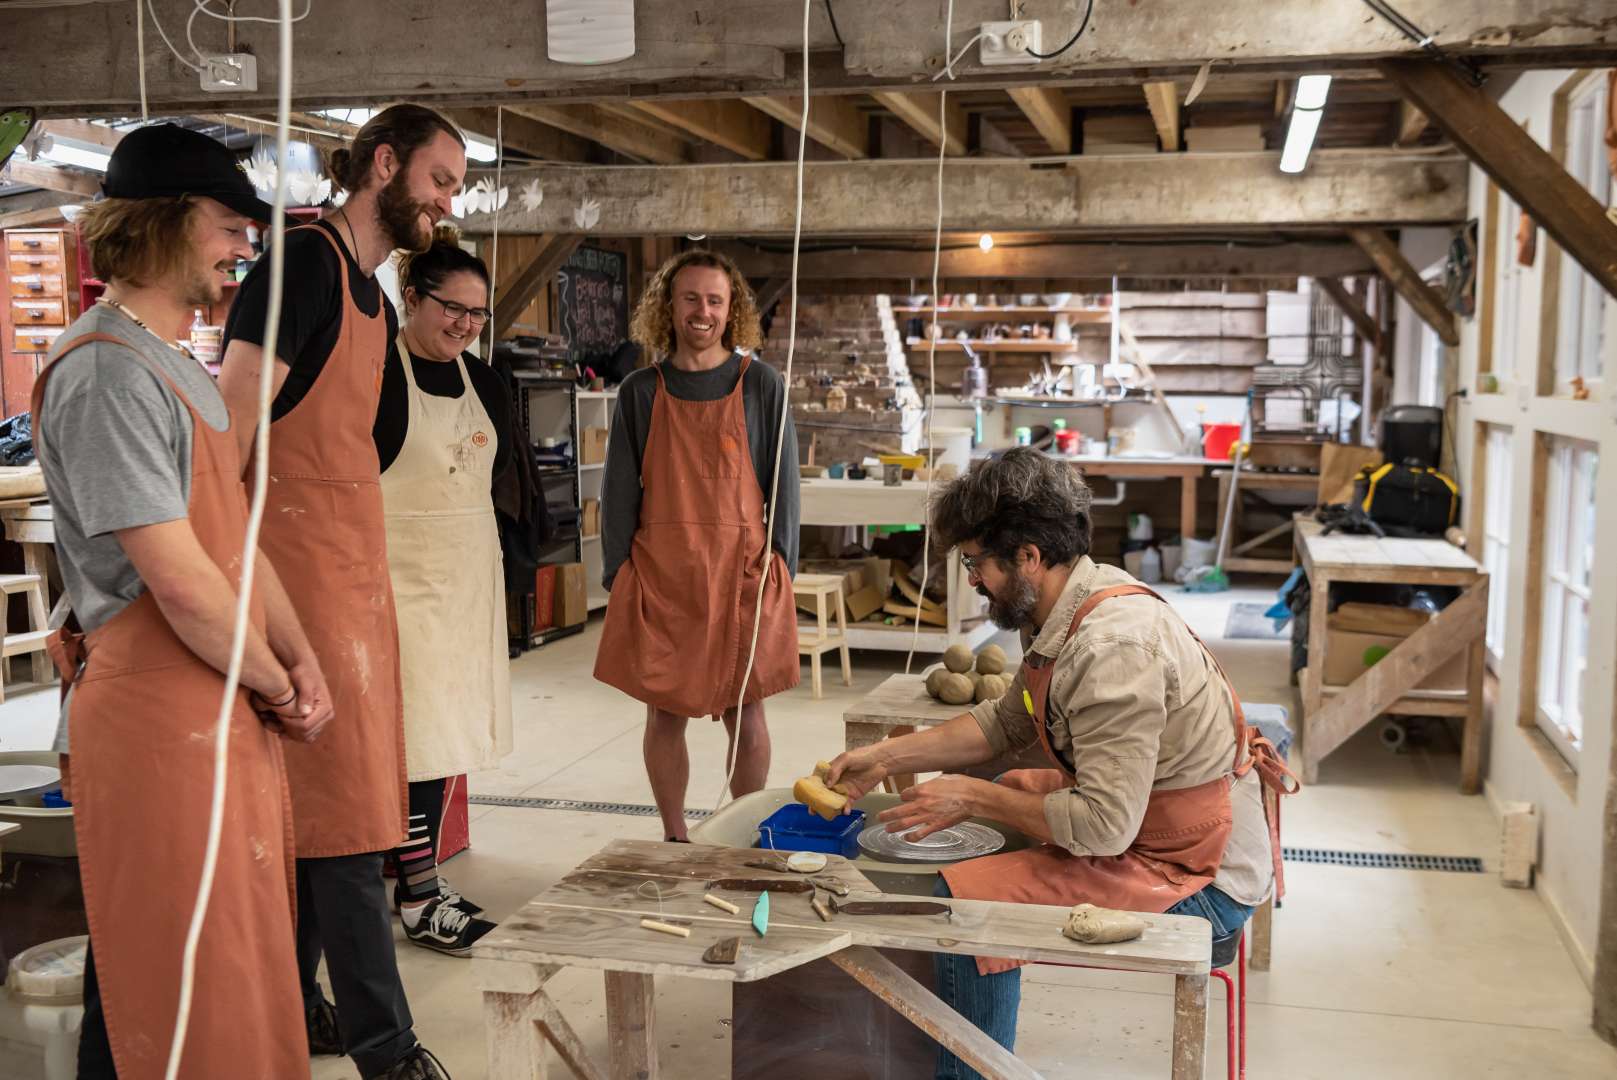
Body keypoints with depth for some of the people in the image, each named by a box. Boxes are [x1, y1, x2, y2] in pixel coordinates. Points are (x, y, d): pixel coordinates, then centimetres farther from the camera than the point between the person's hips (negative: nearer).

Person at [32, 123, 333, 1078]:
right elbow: (179, 580, -21)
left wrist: (300, 659, 3)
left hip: (230, 711, 10)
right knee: (181, 981, 1)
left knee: (244, 950, 18)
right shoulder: (107, 370, -17)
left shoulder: (182, 368, 16)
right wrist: (279, 689, -8)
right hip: (158, 715, -10)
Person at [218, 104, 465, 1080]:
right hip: (302, 561, -9)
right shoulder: (305, 259, -10)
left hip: (357, 562, 9)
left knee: (311, 801, 14)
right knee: (346, 803, -5)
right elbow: (232, 419, -16)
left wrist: (376, 561, 13)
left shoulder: (376, 299, 17)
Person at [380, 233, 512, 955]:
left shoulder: (483, 382, 11)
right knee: (415, 733, -7)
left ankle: (408, 864, 20)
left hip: (469, 574, 7)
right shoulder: (377, 375, -10)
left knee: (445, 731, 9)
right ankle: (419, 897, 1)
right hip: (400, 574, -7)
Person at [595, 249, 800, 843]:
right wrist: (618, 575, 1)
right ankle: (675, 843, 20)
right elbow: (619, 490, 7)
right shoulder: (641, 391, 5)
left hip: (742, 573, -1)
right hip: (660, 576, 1)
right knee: (664, 716, 6)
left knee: (746, 716, 4)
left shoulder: (761, 385, 2)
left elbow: (782, 482, 3)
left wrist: (780, 570, -4)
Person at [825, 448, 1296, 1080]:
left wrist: (974, 798, -17)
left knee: (965, 900, -22)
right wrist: (885, 758, 6)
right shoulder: (1076, 599, 2)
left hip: (1199, 883, -10)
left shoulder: (1111, 647, -28)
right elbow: (1006, 722, 13)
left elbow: (1104, 826, -29)